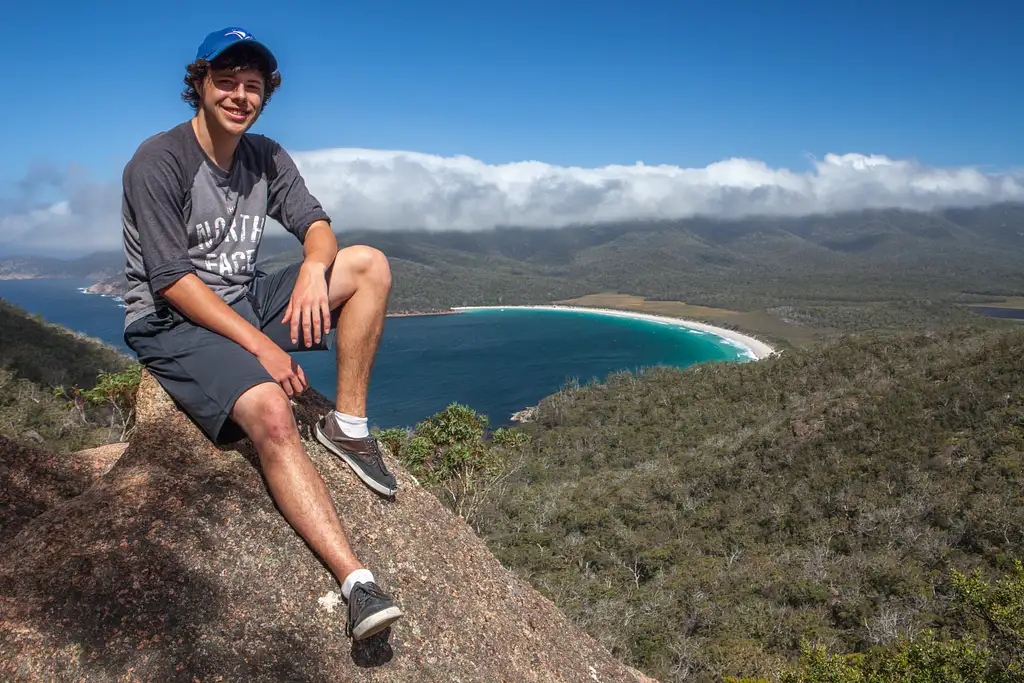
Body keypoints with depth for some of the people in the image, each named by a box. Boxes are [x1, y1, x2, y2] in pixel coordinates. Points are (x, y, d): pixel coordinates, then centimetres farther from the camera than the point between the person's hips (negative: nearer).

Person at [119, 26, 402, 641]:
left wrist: (314, 267, -23)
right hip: (173, 322, -7)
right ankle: (357, 581, -38)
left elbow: (316, 224, 3)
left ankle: (348, 426, -10)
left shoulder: (266, 157, 8)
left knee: (370, 264, -9)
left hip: (246, 302, 7)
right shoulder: (158, 162, -12)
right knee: (270, 413, -35)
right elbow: (172, 280, -19)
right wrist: (261, 346, -25)